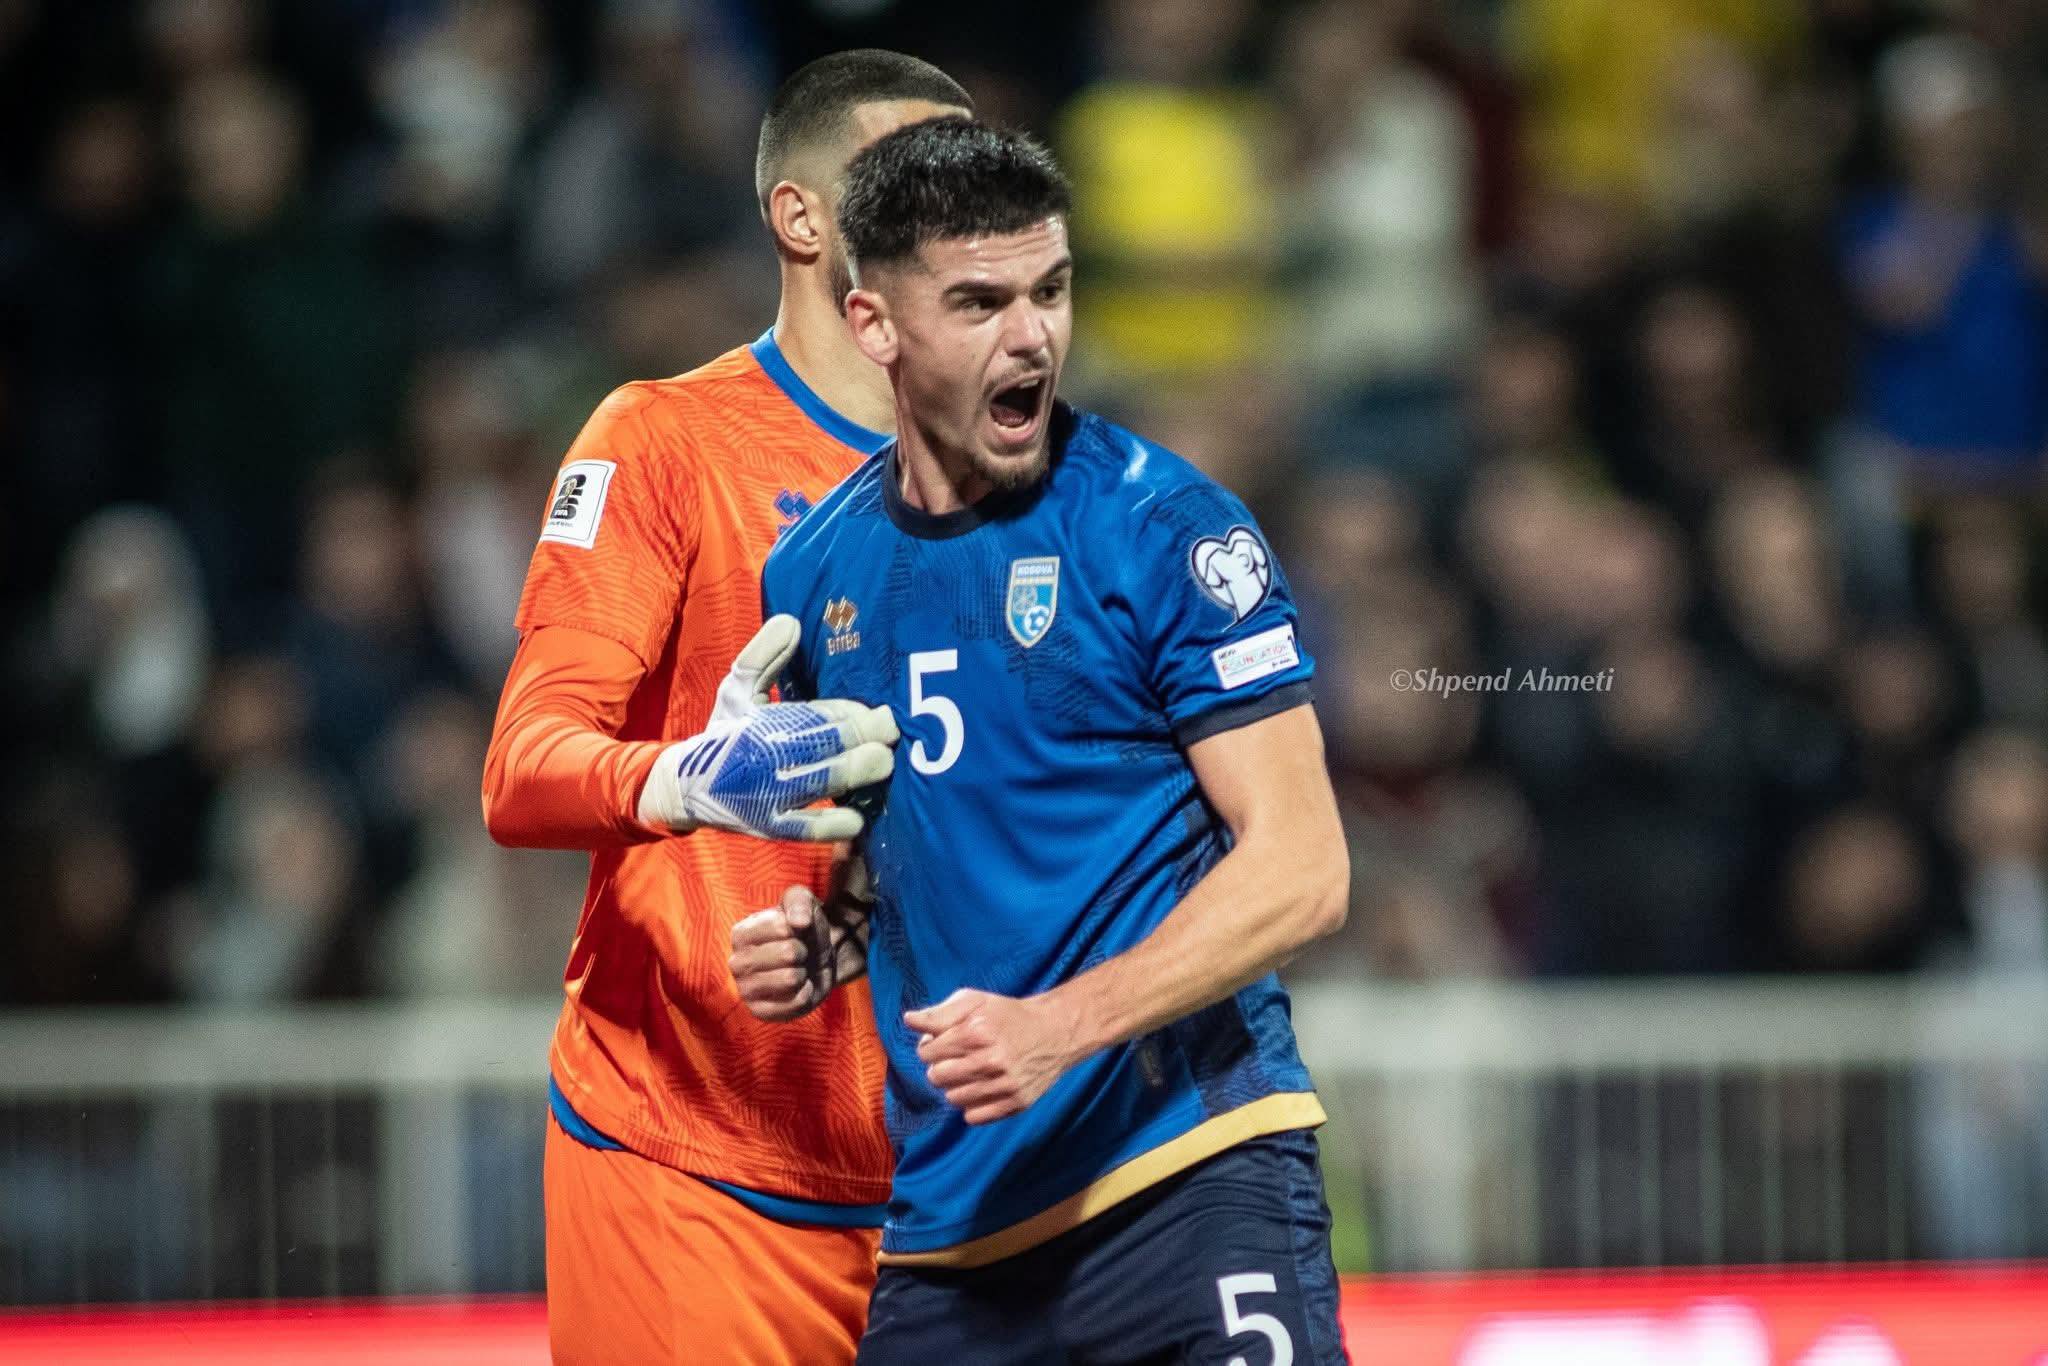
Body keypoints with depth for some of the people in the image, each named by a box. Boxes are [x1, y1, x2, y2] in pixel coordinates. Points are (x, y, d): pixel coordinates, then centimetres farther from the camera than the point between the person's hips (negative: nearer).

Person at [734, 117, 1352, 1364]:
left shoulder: (1166, 530, -6)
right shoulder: (817, 570, 11)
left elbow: (1303, 871, -10)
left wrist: (1060, 1025, -19)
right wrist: (823, 945, 5)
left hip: (1190, 1173, -5)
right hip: (947, 1212, 5)